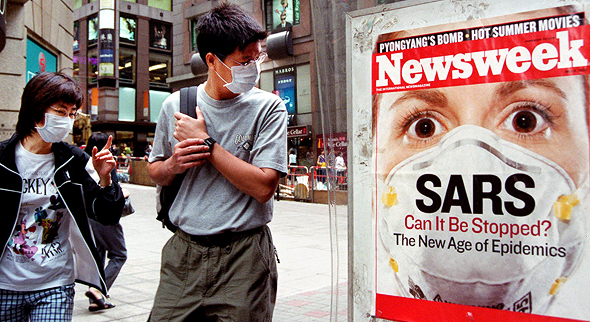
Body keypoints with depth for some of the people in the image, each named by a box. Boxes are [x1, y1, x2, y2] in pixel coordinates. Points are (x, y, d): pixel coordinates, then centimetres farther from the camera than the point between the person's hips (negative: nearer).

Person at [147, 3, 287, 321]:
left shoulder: (268, 108, -6)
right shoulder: (175, 105, 3)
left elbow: (264, 187, -16)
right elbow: (154, 172, 16)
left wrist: (206, 143, -14)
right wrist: (173, 165, -7)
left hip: (243, 259, -2)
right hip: (182, 253, 3)